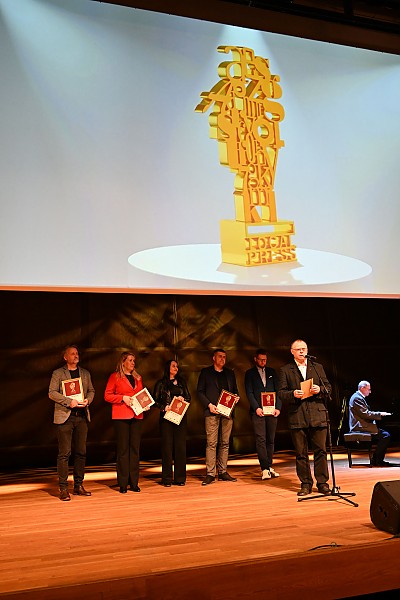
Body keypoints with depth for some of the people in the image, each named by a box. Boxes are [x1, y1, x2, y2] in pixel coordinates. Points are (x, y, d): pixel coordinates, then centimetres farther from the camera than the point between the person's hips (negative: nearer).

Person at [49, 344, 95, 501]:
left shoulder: (85, 373, 16)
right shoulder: (58, 373, 2)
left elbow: (91, 390, 18)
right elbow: (52, 393, -6)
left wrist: (88, 400, -4)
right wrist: (69, 401, -16)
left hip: (82, 416, 5)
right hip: (65, 416, -4)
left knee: (81, 452, 7)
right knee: (64, 453, -4)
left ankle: (78, 486, 17)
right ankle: (63, 488, 3)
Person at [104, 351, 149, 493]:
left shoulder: (137, 378, 17)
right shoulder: (115, 376, 2)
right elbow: (107, 396, -2)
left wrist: (145, 405, 3)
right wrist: (123, 398, -14)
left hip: (136, 416, 5)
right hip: (121, 417, -5)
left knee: (135, 448, 5)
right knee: (123, 449, -1)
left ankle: (134, 482, 12)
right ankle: (123, 483, 5)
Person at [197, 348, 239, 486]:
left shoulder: (230, 373, 18)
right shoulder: (205, 372, 7)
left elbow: (235, 391, 20)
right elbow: (200, 391, 2)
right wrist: (209, 405, -10)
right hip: (212, 412, -4)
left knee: (225, 443, 6)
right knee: (211, 443, -6)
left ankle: (223, 472, 13)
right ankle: (210, 474, -3)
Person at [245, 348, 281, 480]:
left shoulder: (272, 372, 15)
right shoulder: (249, 373, 7)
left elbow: (278, 390, 11)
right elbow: (249, 393, 0)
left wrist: (278, 407, -1)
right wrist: (256, 408, -12)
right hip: (258, 412, -3)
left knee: (270, 440, 5)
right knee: (260, 440, -8)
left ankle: (269, 467, 13)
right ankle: (265, 469, -7)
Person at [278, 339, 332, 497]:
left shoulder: (317, 367, 15)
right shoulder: (285, 370, 8)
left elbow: (328, 388, 13)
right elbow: (281, 393, 3)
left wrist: (320, 390, -8)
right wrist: (293, 394, -16)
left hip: (317, 414, 1)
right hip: (297, 417, -1)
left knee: (320, 450, 1)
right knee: (301, 453, 3)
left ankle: (322, 483, 12)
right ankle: (306, 484, 13)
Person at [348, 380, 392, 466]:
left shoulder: (359, 397, 19)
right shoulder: (357, 398, -15)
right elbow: (365, 414, -21)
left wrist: (380, 414, 9)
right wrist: (380, 414, -12)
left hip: (362, 425, 11)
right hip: (360, 427, -11)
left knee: (384, 434, 8)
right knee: (386, 435, -13)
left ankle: (378, 460, 9)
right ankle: (376, 460, -6)